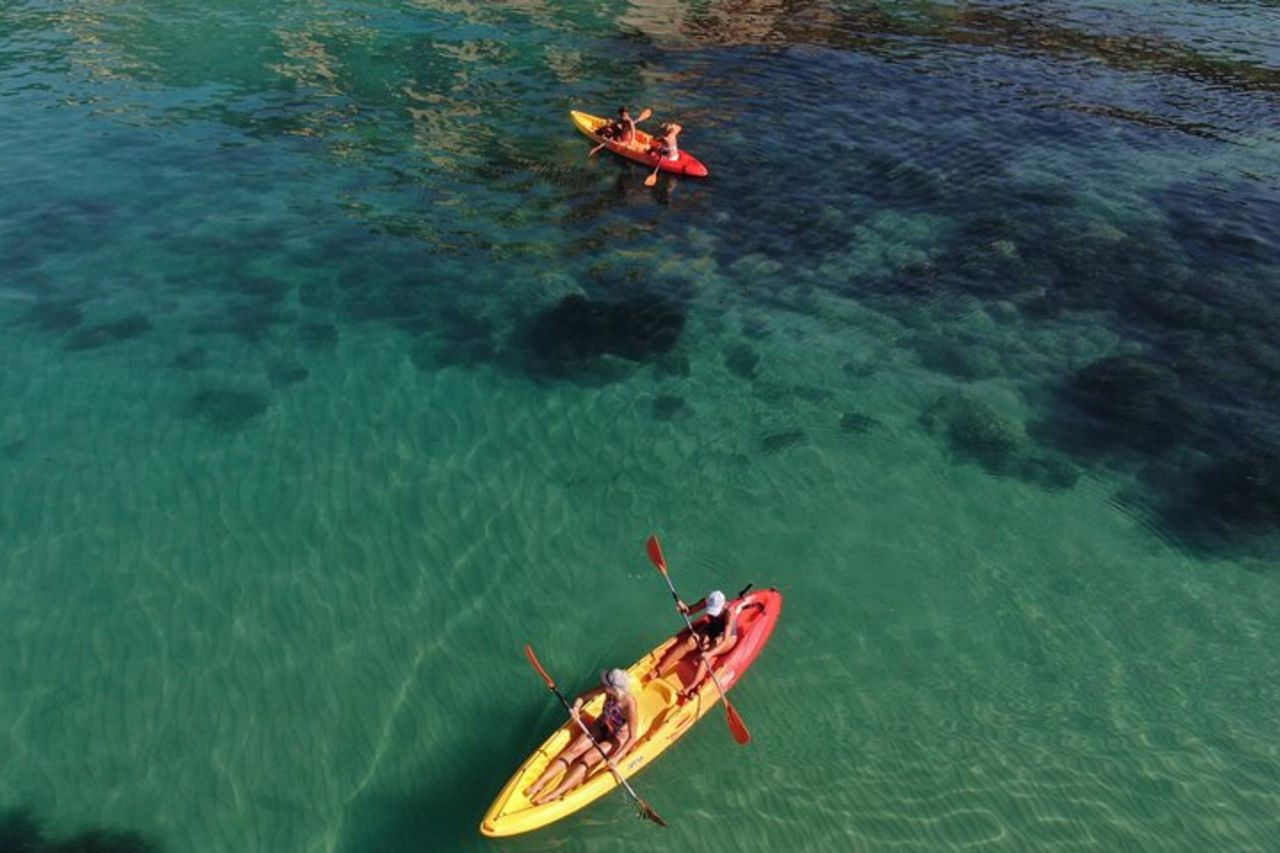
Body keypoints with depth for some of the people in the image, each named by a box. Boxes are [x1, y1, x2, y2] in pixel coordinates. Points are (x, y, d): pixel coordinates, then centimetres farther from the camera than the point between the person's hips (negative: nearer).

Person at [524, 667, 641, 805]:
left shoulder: (630, 705, -34)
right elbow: (582, 697, -8)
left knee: (588, 758, -21)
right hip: (601, 727, 5)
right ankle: (539, 783, -20)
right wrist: (576, 708, -28)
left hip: (618, 738, -5)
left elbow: (632, 738, -30)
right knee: (574, 749, -13)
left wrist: (616, 757, -39)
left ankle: (553, 794, -31)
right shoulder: (607, 690, -20)